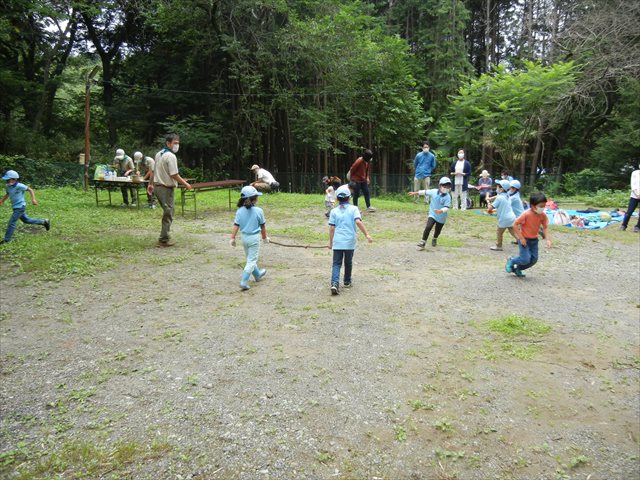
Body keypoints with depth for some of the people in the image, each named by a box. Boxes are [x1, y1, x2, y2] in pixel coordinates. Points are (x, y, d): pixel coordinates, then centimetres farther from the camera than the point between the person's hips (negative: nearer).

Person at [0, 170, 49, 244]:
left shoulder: (19, 186, -20)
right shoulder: (7, 186, 2)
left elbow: (30, 190, -12)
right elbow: (7, 194, 21)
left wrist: (33, 199, -20)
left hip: (20, 207, -8)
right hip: (15, 207, 8)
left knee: (12, 222, -6)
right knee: (25, 220, 20)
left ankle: (6, 239, 4)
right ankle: (44, 222, 32)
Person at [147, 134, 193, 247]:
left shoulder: (158, 154, 11)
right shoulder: (171, 156, -17)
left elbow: (153, 171, 18)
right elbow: (174, 175, -21)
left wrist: (150, 184, 26)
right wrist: (186, 184, -11)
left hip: (157, 187, 9)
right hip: (166, 188, -9)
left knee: (167, 212, 20)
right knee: (168, 214, 1)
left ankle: (164, 237, 25)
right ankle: (164, 240, 6)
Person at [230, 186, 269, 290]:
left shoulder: (239, 211, -5)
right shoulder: (258, 211, -12)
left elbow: (236, 226, -7)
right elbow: (262, 226, -2)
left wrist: (232, 238, -1)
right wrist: (265, 237, 12)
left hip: (244, 237, 5)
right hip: (254, 238, -5)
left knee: (250, 258, 22)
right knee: (252, 260, 0)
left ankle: (258, 275, 42)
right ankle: (244, 282, -9)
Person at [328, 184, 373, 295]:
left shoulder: (334, 211, 3)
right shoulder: (353, 209, -1)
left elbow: (331, 228, 1)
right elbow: (358, 222, -17)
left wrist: (330, 242, 9)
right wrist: (367, 234, -17)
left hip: (337, 242, 0)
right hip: (350, 241, 0)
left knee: (336, 263, 2)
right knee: (348, 262, 18)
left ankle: (335, 283, -17)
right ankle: (347, 282, 33)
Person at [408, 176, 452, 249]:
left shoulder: (447, 197, -18)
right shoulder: (434, 191, -9)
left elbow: (447, 207, -25)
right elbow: (425, 192, 6)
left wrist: (441, 211, -44)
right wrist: (416, 193, 7)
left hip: (441, 217, 0)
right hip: (432, 214, 0)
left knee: (438, 231, 17)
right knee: (428, 227, -20)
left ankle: (434, 239, 51)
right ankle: (423, 242, -12)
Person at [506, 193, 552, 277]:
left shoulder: (543, 215, -6)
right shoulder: (526, 214, -24)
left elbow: (545, 227, 0)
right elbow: (515, 224, -21)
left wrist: (548, 239, -13)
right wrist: (521, 238, -21)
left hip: (534, 240, 6)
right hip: (524, 239, -6)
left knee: (534, 260, 6)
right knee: (526, 259, -12)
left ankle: (517, 269, 27)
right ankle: (511, 261, 18)